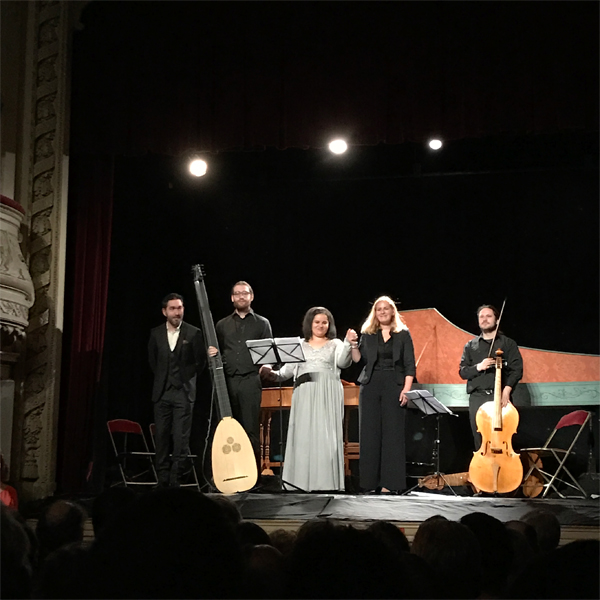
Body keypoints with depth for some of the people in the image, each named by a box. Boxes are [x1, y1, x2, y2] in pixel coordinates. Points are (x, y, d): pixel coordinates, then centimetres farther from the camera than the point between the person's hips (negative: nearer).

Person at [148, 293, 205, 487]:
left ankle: (176, 480, 0)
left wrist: (186, 380, 2)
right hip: (162, 392, 3)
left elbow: (200, 361, 4)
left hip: (184, 392, -3)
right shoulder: (156, 333, 7)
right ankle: (162, 479, 12)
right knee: (161, 437, 4)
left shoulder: (193, 333, -2)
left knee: (181, 438, -5)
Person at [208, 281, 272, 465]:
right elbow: (217, 351, 20)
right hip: (227, 381, 3)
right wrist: (212, 354, -2)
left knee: (251, 428, -6)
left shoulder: (262, 323, 10)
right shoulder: (222, 325, 17)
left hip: (250, 381, -3)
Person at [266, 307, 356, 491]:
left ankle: (327, 480, -6)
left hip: (328, 395, -2)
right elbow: (287, 370, 12)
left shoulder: (335, 344, 13)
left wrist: (349, 344, -20)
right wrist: (273, 374, -5)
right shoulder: (299, 345, 17)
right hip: (304, 395, 2)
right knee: (303, 436, -3)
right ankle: (303, 480, -1)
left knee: (326, 436, -7)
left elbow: (343, 362, -6)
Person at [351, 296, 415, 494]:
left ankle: (390, 482, -1)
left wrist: (406, 389, -9)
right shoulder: (367, 334, 11)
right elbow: (359, 359, 3)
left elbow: (410, 366, 1)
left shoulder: (403, 334, 6)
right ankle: (370, 481, 7)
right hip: (371, 387, 2)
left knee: (393, 433, -3)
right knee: (370, 433, 2)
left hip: (394, 387, -2)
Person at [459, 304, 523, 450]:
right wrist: (478, 367, -10)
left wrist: (506, 390, -14)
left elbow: (517, 369, 0)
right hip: (477, 398, 2)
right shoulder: (471, 345, 16)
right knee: (479, 440, 0)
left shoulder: (508, 343, 9)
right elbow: (462, 372, 10)